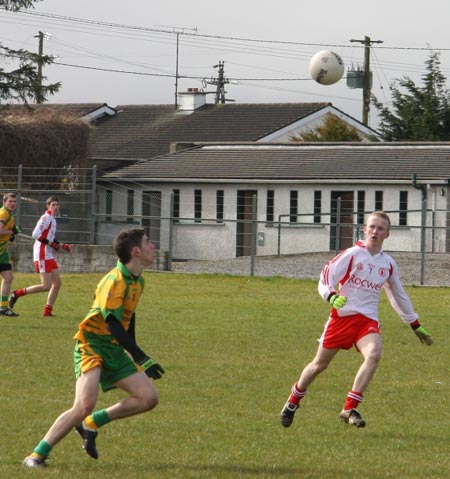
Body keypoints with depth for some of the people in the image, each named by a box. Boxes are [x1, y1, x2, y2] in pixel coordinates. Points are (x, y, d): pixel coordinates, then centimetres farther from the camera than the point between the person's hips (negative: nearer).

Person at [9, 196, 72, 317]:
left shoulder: (52, 219, 18)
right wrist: (51, 243, -21)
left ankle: (48, 311, 9)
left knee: (57, 283, 5)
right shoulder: (46, 218, -11)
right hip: (42, 255, -10)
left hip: (49, 256, 10)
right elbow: (36, 234, -21)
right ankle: (17, 293, -1)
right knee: (46, 286, -12)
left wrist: (62, 246, 16)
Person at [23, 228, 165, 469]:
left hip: (114, 350, 9)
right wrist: (142, 359, -28)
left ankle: (91, 423, 10)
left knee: (149, 398, -1)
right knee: (85, 405, -26)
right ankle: (37, 455, -16)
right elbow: (113, 324, -26)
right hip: (92, 346, -9)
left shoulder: (137, 281, 9)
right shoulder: (115, 281, -20)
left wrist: (134, 354, 27)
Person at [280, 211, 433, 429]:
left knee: (374, 354, -27)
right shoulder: (352, 254, -4)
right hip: (342, 315, -3)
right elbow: (325, 278, -9)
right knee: (320, 364, 5)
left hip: (368, 320, 3)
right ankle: (292, 402, 30)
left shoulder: (388, 264, 10)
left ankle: (349, 409, -25)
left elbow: (399, 296, 24)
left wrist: (416, 326, 27)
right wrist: (332, 296, -31)